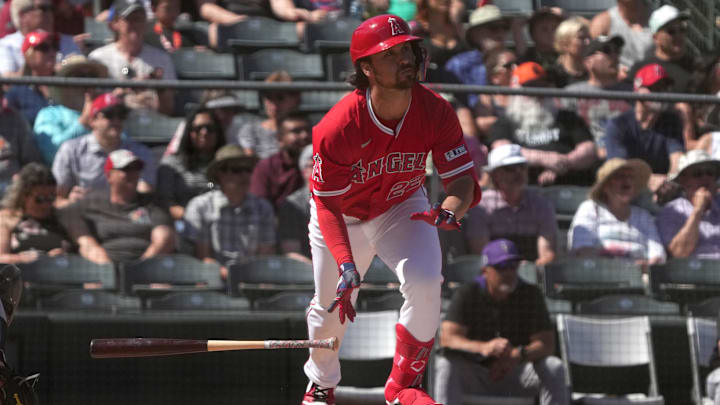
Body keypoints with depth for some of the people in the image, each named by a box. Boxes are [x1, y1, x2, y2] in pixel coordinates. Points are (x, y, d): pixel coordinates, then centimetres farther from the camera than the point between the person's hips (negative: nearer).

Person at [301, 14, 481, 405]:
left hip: (402, 209, 1)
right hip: (342, 216, -1)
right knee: (330, 305, 9)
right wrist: (346, 265, -39)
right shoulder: (337, 127, -33)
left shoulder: (436, 112, -25)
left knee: (425, 283, -23)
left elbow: (463, 178, -22)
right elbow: (328, 205, -26)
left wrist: (449, 211, -46)